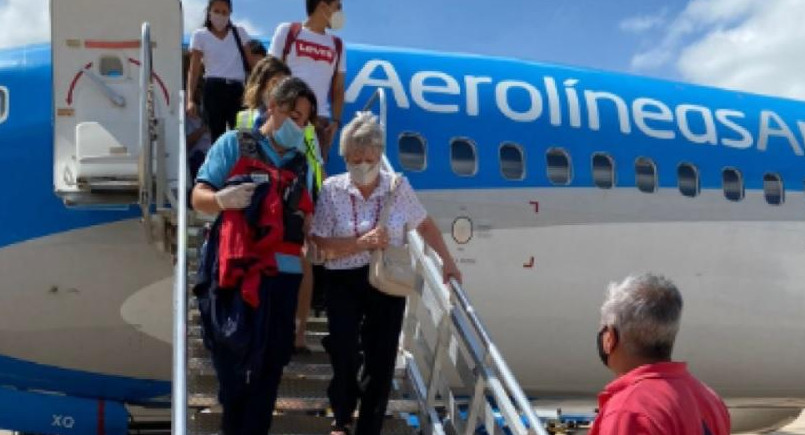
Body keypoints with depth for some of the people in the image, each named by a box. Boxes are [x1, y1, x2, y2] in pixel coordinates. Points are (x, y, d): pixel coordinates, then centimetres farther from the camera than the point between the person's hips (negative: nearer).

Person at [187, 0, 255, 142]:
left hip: (237, 89, 2)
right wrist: (190, 99, -8)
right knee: (217, 135, -2)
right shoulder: (200, 35, 4)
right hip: (214, 89, -2)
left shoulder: (239, 32, 12)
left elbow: (251, 63, 10)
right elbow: (194, 70, 1)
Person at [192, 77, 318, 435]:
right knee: (233, 356, -2)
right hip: (240, 270, -4)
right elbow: (199, 197, 0)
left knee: (273, 359, 6)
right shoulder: (234, 144, 4)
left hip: (285, 272, 5)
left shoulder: (301, 163, 18)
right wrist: (222, 199, -21)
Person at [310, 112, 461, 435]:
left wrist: (448, 261, 7)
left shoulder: (398, 187, -2)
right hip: (345, 283, -1)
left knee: (381, 361, 5)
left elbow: (425, 225, 12)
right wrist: (363, 242, -21)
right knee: (345, 357, -7)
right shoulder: (332, 190, -7)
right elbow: (321, 246, -10)